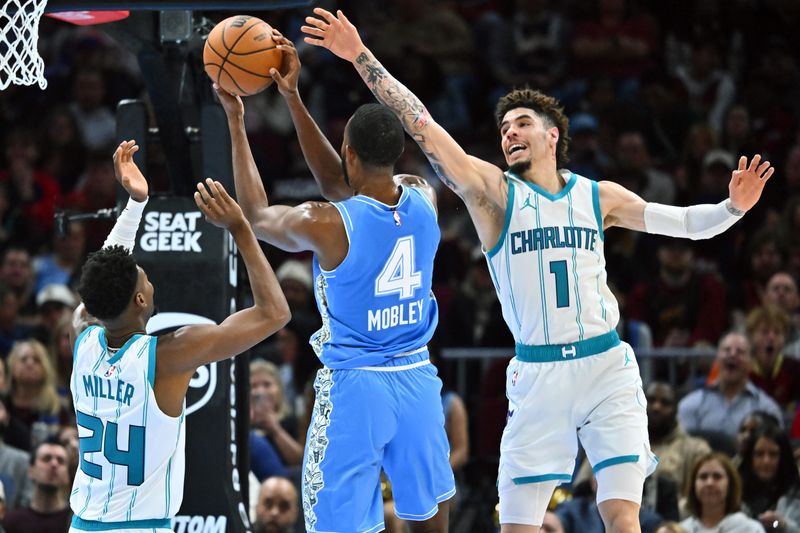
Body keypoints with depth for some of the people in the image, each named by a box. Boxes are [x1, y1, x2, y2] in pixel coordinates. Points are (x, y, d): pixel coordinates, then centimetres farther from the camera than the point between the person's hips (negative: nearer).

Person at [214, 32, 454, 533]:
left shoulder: (325, 225, -18)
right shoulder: (424, 202, -3)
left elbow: (256, 215, 4)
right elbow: (338, 183, 12)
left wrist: (236, 121, 10)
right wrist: (293, 98, 10)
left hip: (354, 386, -5)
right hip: (418, 379, 5)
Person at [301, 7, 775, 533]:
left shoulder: (599, 196, 8)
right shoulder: (493, 191, 2)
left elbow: (687, 223, 12)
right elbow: (420, 123, -6)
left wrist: (735, 207, -8)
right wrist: (361, 56, -13)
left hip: (607, 367, 0)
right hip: (538, 374, 0)